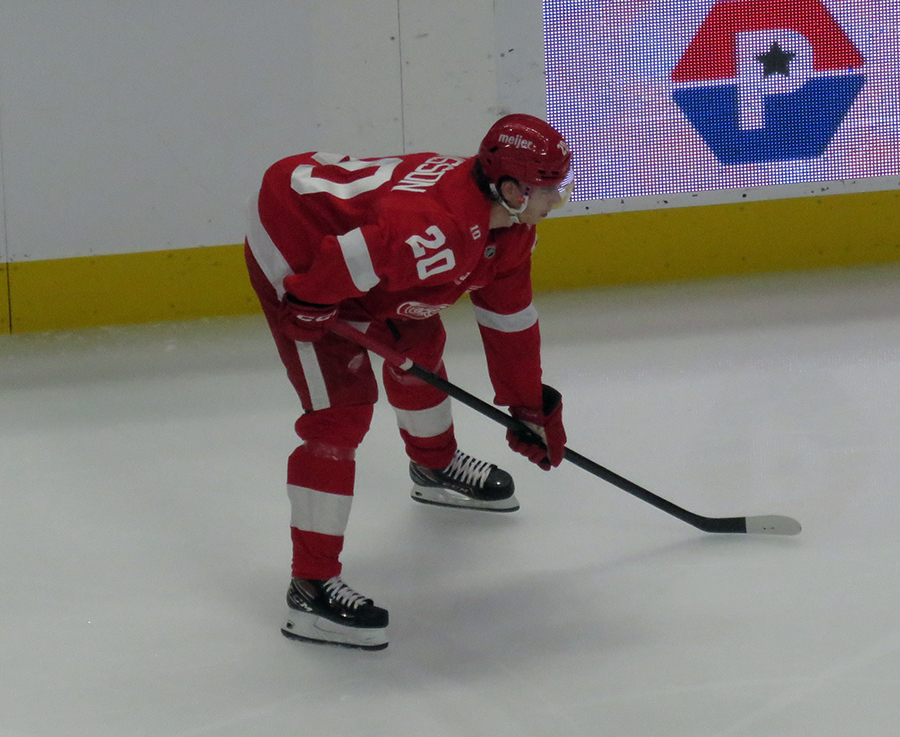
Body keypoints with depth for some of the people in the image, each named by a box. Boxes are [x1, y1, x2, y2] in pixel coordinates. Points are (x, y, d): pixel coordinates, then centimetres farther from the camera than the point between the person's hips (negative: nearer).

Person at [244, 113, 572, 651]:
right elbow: (343, 260, -36)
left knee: (419, 343, 26)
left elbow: (509, 319, 10)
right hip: (294, 255, -10)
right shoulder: (439, 228, -36)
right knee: (343, 409, -15)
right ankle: (311, 588, -14)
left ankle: (436, 467, 58)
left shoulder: (509, 227, -2)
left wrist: (531, 406, 14)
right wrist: (308, 310, -18)